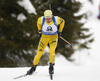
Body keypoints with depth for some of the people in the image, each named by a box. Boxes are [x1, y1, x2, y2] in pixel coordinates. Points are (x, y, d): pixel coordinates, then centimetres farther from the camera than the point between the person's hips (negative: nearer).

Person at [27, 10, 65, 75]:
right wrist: (40, 31, 10)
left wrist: (60, 31, 0)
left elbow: (62, 21, -1)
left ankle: (51, 67, -8)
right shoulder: (41, 19, -23)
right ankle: (33, 67, 20)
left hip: (53, 37, -1)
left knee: (52, 50, -26)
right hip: (44, 37, 1)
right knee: (39, 53, -2)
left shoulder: (56, 19, -25)